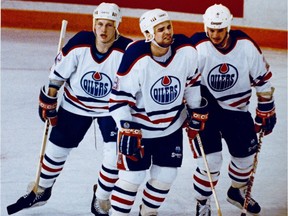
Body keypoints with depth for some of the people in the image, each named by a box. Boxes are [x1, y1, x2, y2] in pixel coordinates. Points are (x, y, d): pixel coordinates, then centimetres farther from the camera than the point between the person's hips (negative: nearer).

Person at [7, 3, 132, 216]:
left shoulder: (127, 50, -25)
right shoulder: (79, 44, -21)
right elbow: (58, 73, -7)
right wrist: (48, 100, -3)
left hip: (111, 108, -1)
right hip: (75, 104, 2)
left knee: (116, 155, -12)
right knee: (57, 147, 11)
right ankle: (42, 190, 38)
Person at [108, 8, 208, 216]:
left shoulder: (186, 50, -14)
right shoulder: (137, 59, -27)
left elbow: (192, 80, 5)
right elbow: (119, 97, -21)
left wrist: (197, 111, 7)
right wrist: (127, 131, -26)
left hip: (172, 125, 5)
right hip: (139, 126, -4)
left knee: (166, 175, 11)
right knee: (133, 176, -3)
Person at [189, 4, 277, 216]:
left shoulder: (246, 46, -13)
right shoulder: (197, 48, -23)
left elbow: (262, 78, 0)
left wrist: (266, 110, 4)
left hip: (237, 108, 4)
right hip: (205, 108, -4)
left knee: (246, 155, 14)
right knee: (211, 161, -10)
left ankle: (237, 191, 43)